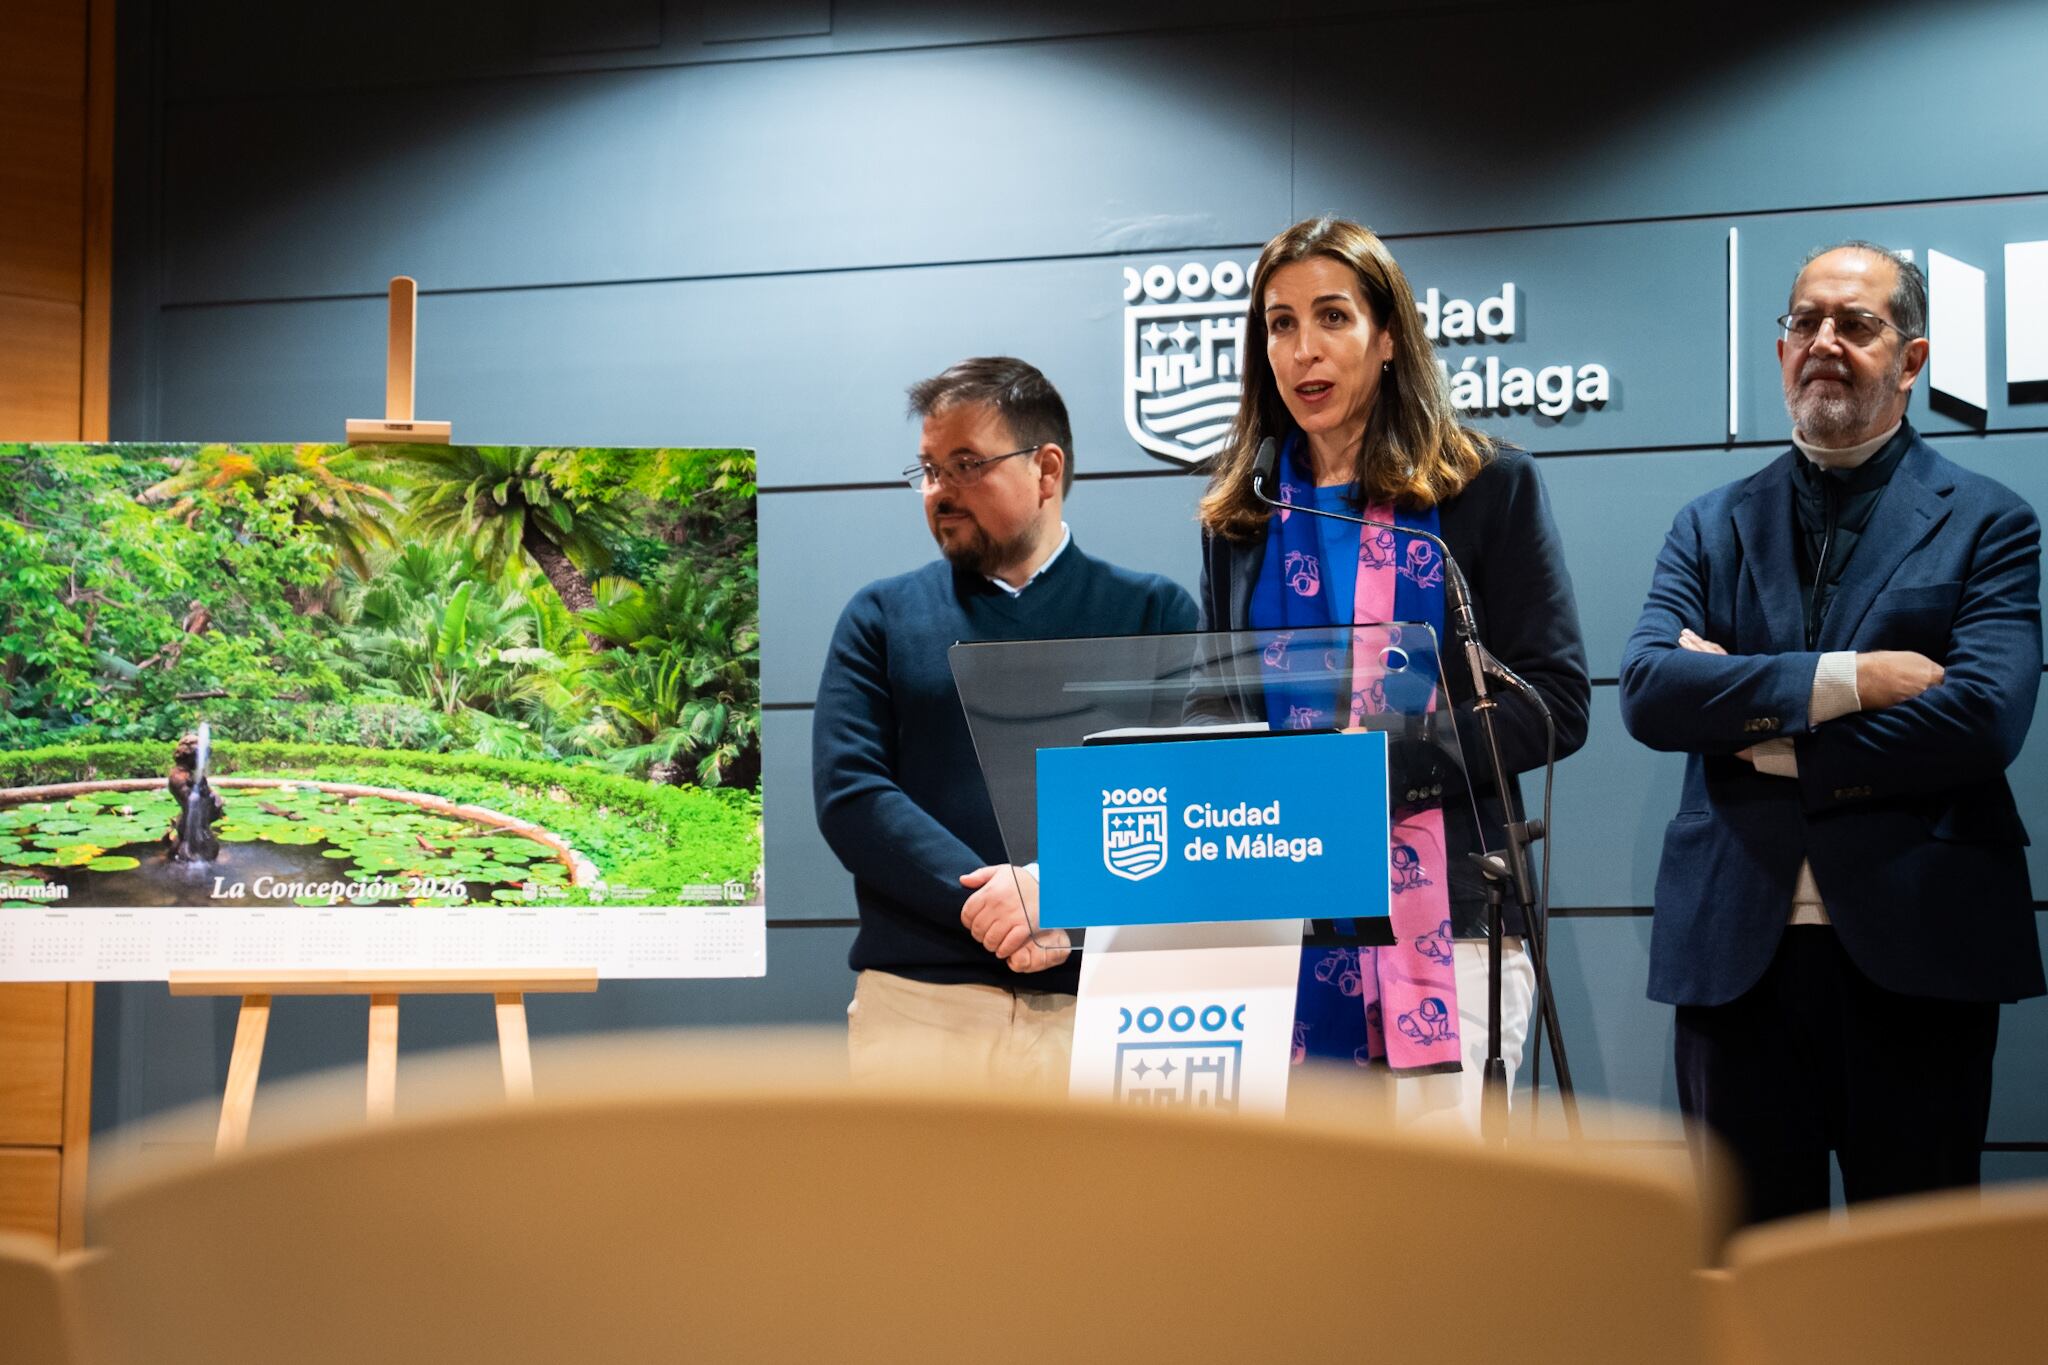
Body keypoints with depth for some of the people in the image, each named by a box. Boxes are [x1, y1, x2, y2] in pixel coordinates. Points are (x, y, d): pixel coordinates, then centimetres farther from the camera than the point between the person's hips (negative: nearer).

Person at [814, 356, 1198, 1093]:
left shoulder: (1152, 613, 10)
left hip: (1106, 999, 0)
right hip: (919, 1004, 0)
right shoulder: (883, 617, 11)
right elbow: (849, 794, -1)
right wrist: (991, 908, -14)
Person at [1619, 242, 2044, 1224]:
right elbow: (1646, 692, -5)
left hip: (1916, 950, -2)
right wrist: (1847, 678, -13)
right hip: (1737, 949, 3)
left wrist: (1765, 733, -9)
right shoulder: (1711, 527, 12)